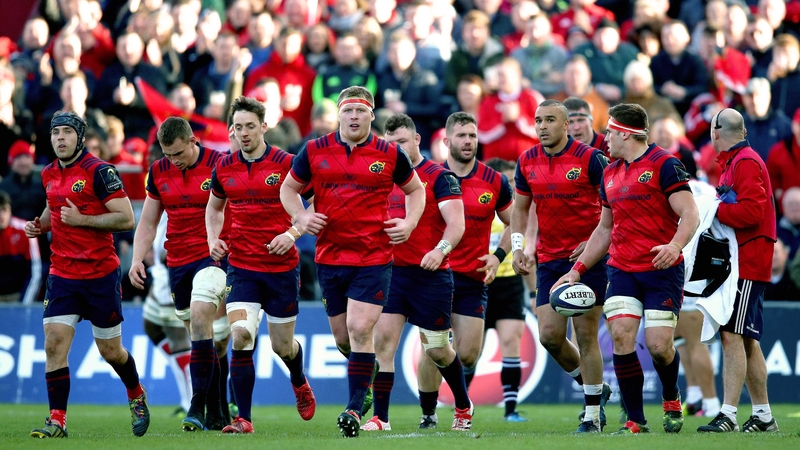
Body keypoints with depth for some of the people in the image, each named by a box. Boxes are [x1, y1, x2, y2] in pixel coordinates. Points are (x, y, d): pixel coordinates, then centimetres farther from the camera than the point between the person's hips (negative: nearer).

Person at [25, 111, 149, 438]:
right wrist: (40, 225, 9)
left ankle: (137, 396, 35)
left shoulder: (99, 171, -11)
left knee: (110, 351, 6)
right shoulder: (49, 175, 9)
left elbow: (126, 218, -15)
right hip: (63, 274, 5)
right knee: (54, 343, -10)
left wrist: (82, 219, -20)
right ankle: (57, 420, -7)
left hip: (101, 274, -5)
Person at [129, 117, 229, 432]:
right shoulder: (158, 172, 7)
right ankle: (216, 414, 15)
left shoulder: (220, 165, -9)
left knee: (199, 317, -24)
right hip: (177, 262, 5)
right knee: (200, 334, 8)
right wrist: (137, 260, 3)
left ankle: (198, 406, -22)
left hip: (213, 256, -5)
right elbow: (148, 222, 15)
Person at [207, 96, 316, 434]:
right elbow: (214, 206, 22)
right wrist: (213, 239, 4)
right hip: (241, 267, 2)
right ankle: (243, 419, -13)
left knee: (282, 345, 9)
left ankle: (299, 383, 46)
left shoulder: (285, 164, -9)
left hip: (282, 267, -2)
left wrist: (292, 233, -19)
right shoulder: (224, 168, 3)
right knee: (241, 335, -18)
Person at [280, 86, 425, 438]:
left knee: (360, 329, -16)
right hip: (330, 258, 3)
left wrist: (409, 223, 0)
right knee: (343, 338, 10)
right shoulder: (314, 152, 3)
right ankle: (367, 378, 40)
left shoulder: (390, 155, 0)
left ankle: (355, 407, -12)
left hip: (374, 258, -3)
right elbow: (288, 188, 15)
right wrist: (301, 216, -4)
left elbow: (415, 189, 16)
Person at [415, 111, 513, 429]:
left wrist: (498, 256, -1)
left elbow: (514, 223, 12)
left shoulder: (495, 182, 2)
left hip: (474, 278, 1)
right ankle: (428, 413, 8)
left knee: (468, 353, -2)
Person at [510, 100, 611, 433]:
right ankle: (595, 388, 22)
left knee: (585, 335, -4)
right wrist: (519, 247, 6)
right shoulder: (527, 162, 6)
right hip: (549, 260, 5)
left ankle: (592, 415, 5)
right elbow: (520, 208, 19)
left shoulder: (590, 158, -9)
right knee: (549, 335, -3)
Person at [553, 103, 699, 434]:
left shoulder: (664, 164, -7)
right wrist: (578, 269, 19)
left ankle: (671, 400, 22)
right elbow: (604, 229, 25)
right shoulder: (610, 174, 15)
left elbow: (690, 215, -14)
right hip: (622, 270, 6)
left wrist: (675, 245, -33)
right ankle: (635, 421, -5)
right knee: (621, 336, -12)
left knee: (658, 345, -10)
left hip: (662, 270, -6)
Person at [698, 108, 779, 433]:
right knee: (745, 340, 13)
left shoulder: (745, 163, -12)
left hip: (748, 263, -10)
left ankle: (728, 415, -18)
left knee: (732, 336, -14)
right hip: (740, 262, 10)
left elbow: (751, 212, -22)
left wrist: (713, 210, -16)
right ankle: (763, 417, 18)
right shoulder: (734, 162, 19)